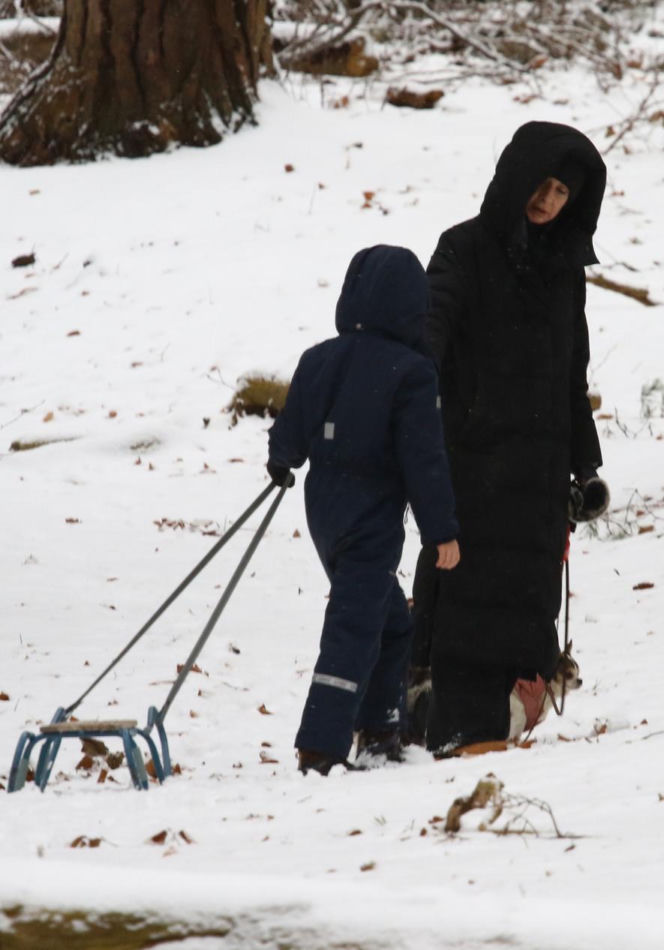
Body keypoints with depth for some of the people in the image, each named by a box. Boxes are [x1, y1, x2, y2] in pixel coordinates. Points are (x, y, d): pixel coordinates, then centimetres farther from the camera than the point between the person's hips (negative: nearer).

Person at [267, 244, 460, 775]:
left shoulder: (318, 359, 3)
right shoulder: (411, 373, -15)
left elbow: (291, 433, 13)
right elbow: (425, 458, -15)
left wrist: (282, 462, 37)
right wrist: (442, 530, -9)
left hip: (325, 508, 7)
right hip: (372, 517, -7)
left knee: (391, 621, 22)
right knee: (353, 630, -7)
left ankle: (377, 730, 30)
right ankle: (321, 748, -13)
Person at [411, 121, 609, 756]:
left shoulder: (565, 268, 17)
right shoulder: (466, 250, 1)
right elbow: (435, 318, -17)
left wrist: (586, 464, 22)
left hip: (539, 462, 5)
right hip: (472, 450, -5)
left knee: (529, 594, -1)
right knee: (467, 588, -10)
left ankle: (493, 732, -2)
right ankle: (460, 729, -14)